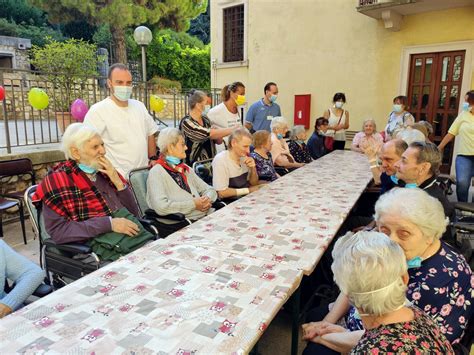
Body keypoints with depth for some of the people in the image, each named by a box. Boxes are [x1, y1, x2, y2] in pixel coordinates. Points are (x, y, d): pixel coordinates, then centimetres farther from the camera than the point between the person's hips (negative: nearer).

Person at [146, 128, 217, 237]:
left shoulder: (186, 169, 21)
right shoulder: (157, 172, -4)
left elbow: (209, 189, 23)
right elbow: (161, 207, -18)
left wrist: (207, 199, -1)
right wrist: (193, 204, -13)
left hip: (206, 218, 7)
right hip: (179, 225, -7)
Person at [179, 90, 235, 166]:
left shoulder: (205, 119, 9)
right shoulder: (186, 122, -12)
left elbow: (218, 141, 14)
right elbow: (210, 134, -20)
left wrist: (217, 134, -8)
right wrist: (235, 129, -16)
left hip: (209, 162, 6)